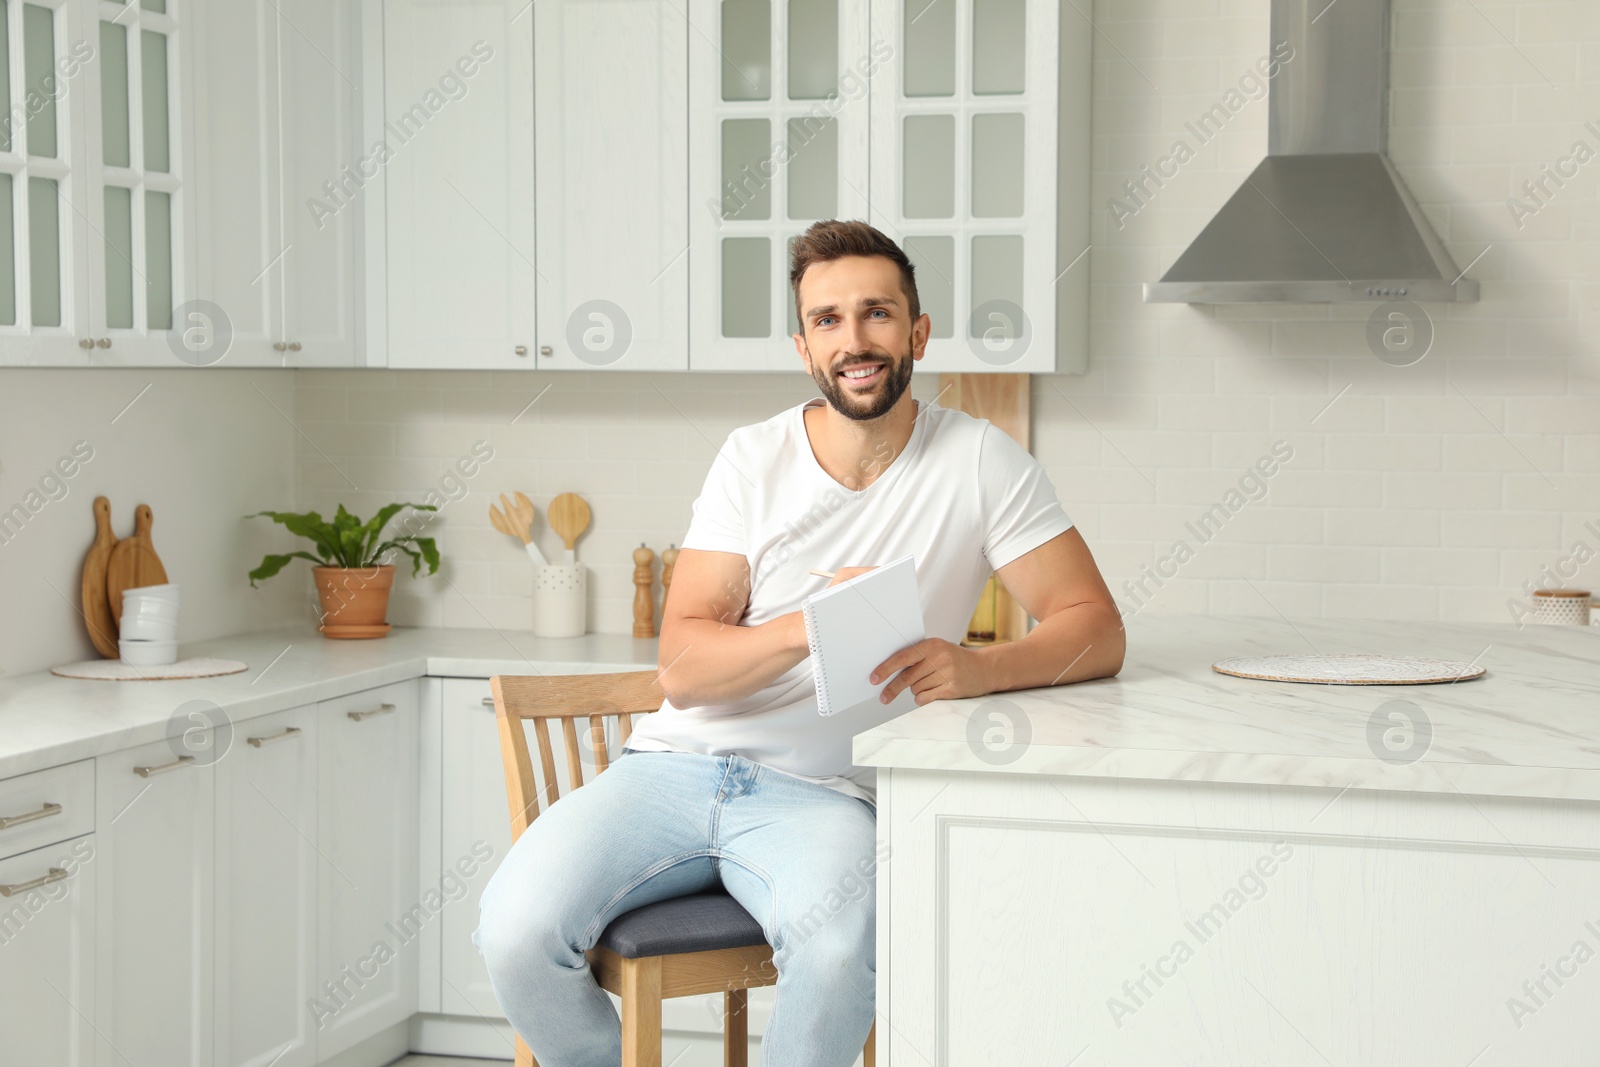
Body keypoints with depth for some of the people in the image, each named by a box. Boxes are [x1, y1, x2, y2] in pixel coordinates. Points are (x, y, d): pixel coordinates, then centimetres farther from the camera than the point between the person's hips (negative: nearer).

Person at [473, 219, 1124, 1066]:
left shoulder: (978, 462, 1)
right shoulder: (755, 459, 5)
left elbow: (1096, 631, -4)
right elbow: (683, 667, -3)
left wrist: (977, 667, -26)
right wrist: (807, 628, -24)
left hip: (820, 794, -2)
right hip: (678, 765, 2)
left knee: (837, 953, -37)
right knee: (515, 930, -23)